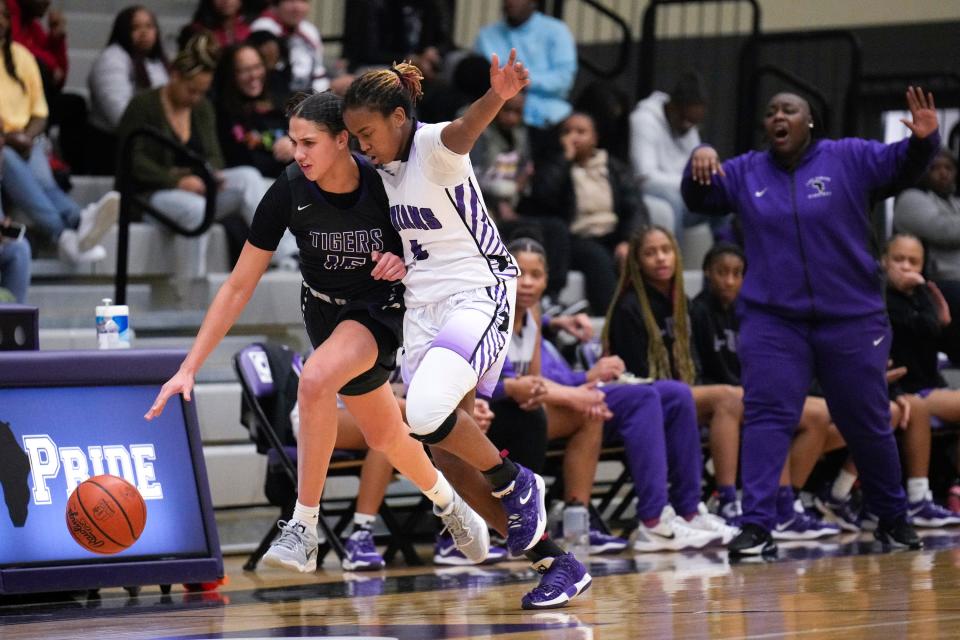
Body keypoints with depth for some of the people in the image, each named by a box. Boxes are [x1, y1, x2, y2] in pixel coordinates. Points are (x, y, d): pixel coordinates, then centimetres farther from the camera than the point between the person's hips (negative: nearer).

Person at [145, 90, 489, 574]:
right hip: (325, 311, 4)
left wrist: (407, 263, -30)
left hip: (381, 308, -4)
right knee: (384, 436, 18)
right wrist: (188, 368, -20)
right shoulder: (288, 193, -21)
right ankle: (447, 503, 50)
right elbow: (238, 287, -16)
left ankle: (304, 528, -25)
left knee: (315, 380, -33)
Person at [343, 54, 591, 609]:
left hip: (477, 295, -9)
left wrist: (497, 98, -60)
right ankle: (556, 563, 8)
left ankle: (516, 485, -3)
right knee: (444, 453, 1)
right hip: (423, 309, 9)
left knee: (428, 412, -31)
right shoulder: (385, 168, 10)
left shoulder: (434, 146, -14)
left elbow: (464, 130, -39)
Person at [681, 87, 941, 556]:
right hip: (772, 321, 1)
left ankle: (893, 519, 27)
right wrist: (699, 162, -14)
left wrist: (923, 139, -29)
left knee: (868, 424, 9)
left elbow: (902, 165, -7)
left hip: (851, 320, -1)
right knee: (766, 417, -12)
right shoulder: (745, 172, 8)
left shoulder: (848, 159, 0)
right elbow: (698, 199, 7)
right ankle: (756, 526, -15)